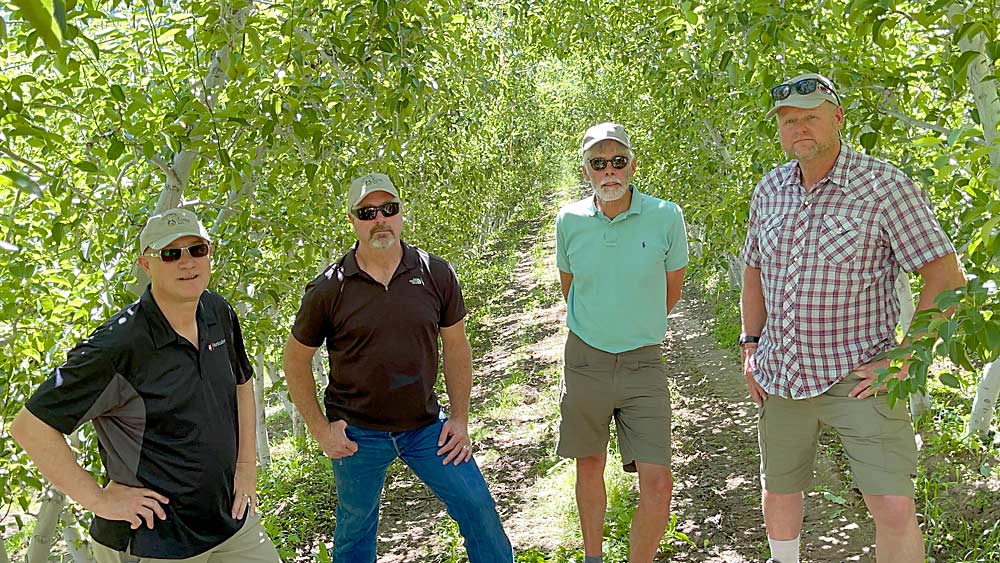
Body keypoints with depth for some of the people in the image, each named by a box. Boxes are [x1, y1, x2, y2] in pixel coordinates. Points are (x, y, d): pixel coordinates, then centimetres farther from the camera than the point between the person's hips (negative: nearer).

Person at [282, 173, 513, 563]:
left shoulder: (436, 274, -6)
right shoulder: (328, 289, -10)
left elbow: (456, 347, 4)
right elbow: (296, 359, 0)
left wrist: (460, 419, 1)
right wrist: (320, 429, -4)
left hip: (426, 426, 2)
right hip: (358, 434, -1)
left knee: (478, 508, 5)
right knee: (355, 530, 15)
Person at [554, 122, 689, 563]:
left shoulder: (666, 217, -10)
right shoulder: (569, 220, -5)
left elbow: (672, 287, 7)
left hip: (643, 362, -1)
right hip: (585, 358, 2)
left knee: (657, 483, -7)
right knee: (589, 465, 15)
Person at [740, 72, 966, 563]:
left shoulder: (883, 185, -11)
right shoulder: (769, 190, 5)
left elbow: (946, 277, -12)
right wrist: (750, 345, 11)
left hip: (856, 377, -5)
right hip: (780, 377, 5)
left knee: (894, 508, -10)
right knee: (779, 493, 18)